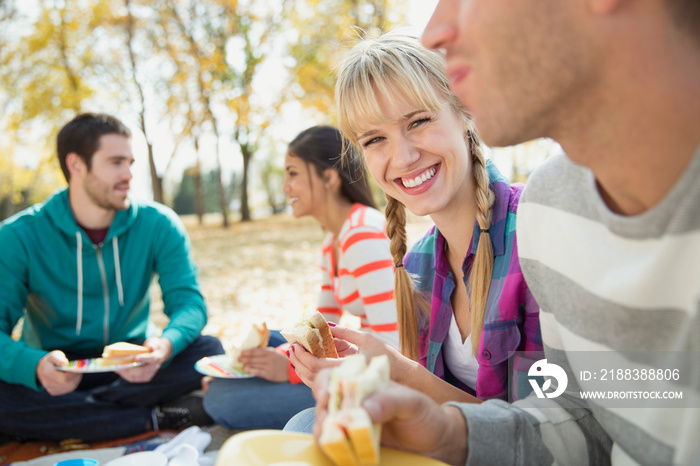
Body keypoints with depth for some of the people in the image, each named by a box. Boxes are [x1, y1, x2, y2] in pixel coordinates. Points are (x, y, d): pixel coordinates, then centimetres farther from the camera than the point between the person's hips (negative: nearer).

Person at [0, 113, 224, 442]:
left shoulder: (158, 225, -6)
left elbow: (188, 300, -12)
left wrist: (167, 344, -36)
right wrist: (36, 365, -40)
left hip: (131, 366, 2)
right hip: (58, 373, -1)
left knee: (208, 351, -25)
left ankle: (62, 416, -21)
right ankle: (156, 419, -23)